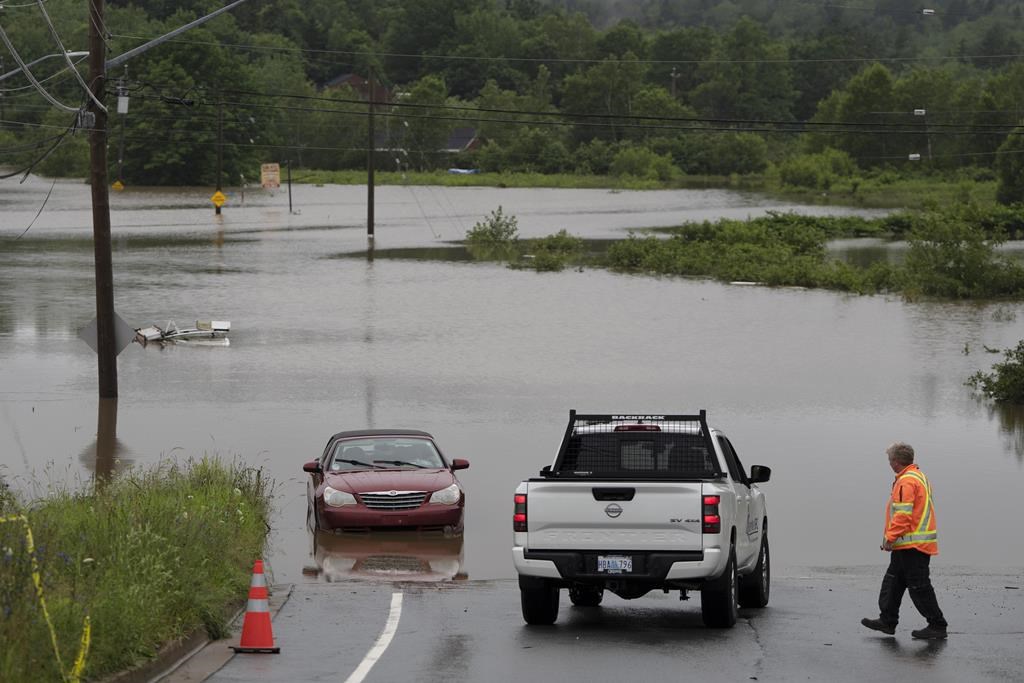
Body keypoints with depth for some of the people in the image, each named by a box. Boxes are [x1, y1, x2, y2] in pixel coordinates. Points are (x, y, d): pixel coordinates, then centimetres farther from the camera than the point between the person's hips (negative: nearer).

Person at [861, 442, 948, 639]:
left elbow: (903, 515, -24)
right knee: (893, 581, 17)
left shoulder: (906, 482, -18)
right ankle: (887, 621, 22)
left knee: (919, 586, -5)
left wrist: (890, 538, -17)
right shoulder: (919, 477, 16)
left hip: (911, 545, -11)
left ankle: (937, 626, -1)